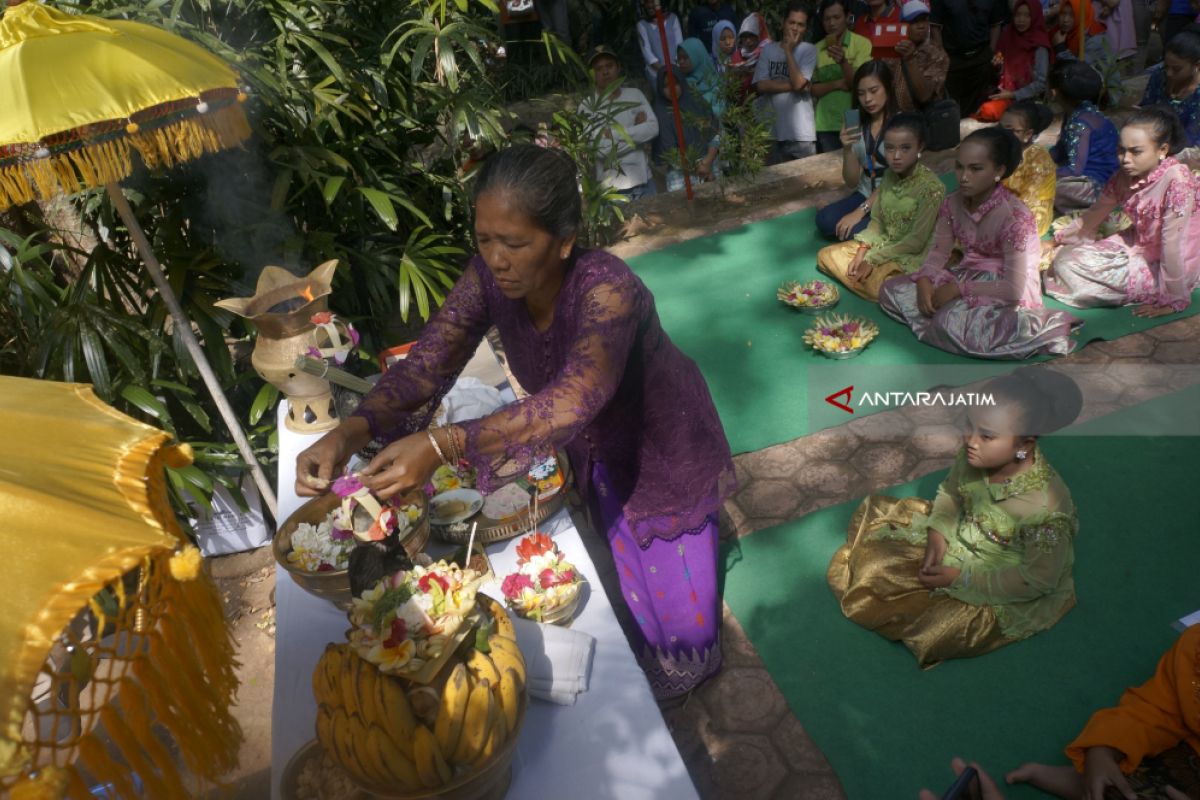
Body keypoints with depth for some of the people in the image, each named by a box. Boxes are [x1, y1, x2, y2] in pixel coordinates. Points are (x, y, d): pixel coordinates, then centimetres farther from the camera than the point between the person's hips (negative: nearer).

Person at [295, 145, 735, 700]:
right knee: (631, 603, 21)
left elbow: (574, 398, -53)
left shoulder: (606, 288, -38)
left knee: (684, 627, 10)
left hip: (662, 450, -4)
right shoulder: (488, 278, -21)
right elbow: (426, 363, -24)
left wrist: (445, 443, -63)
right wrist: (350, 433, -42)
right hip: (596, 451, 5)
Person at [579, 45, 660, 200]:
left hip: (643, 182, 4)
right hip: (611, 189, -4)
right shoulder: (587, 106, -8)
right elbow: (599, 149, -18)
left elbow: (652, 128, -8)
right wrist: (636, 131, -10)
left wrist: (613, 134, -13)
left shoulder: (635, 95, 5)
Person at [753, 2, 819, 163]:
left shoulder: (809, 50, 0)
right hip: (773, 131, 2)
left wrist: (788, 51, -7)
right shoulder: (768, 49, 9)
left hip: (801, 133, -2)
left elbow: (798, 82, -14)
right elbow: (761, 85, -2)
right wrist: (792, 85, -9)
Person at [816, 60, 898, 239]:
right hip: (865, 194, 5)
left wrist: (860, 211, -23)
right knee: (824, 220, -22)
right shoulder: (857, 124, 6)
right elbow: (852, 182, 3)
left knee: (853, 231, -29)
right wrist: (847, 149, -15)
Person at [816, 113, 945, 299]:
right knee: (826, 256, 0)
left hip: (912, 256, -7)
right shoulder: (889, 176, -1)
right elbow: (877, 221, 8)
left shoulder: (931, 188, -22)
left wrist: (872, 260, -21)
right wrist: (862, 252, -8)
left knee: (878, 287, -35)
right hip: (884, 246, 8)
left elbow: (916, 241, -22)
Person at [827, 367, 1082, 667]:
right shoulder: (976, 454, -19)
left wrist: (962, 578, -22)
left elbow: (1037, 580, -23)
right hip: (958, 539, 6)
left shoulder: (1045, 506, -35)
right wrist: (937, 533, -15)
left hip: (1002, 591, -6)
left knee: (932, 630, -18)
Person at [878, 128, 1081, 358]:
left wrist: (959, 288, -24)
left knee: (952, 322, -36)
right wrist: (924, 281, -15)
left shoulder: (1014, 217, -24)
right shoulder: (953, 203, -5)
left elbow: (1013, 288, -25)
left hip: (1006, 294, -7)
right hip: (969, 277, 7)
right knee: (891, 290, -5)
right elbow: (939, 251, 6)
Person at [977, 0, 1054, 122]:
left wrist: (1013, 95, -15)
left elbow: (1040, 83, -12)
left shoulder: (1039, 47, -10)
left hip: (1025, 99, -6)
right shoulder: (1008, 37, 6)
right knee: (983, 111, -24)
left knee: (989, 111, -32)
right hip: (1004, 94, 6)